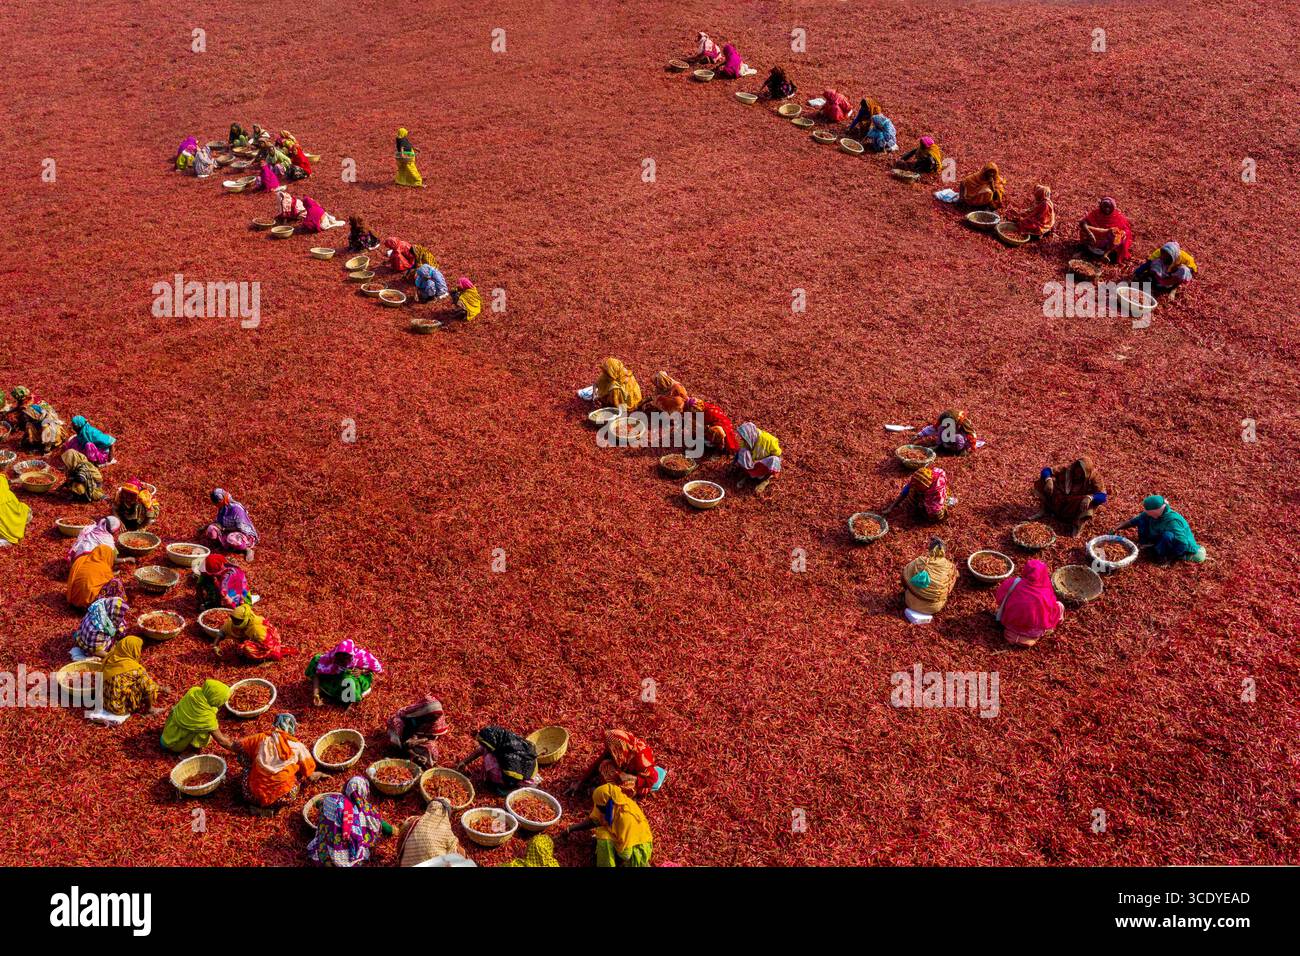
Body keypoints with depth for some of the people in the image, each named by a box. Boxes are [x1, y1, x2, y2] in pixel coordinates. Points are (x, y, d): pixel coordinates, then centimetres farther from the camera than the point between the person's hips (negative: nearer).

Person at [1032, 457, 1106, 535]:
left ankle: (1078, 525, -25)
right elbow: (1046, 470, -8)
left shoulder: (1094, 477, -17)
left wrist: (1089, 498, -49)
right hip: (1058, 504, 3)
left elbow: (1102, 496, -28)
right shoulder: (1067, 469, -10)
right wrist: (1048, 480, -30)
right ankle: (1044, 510, -4)